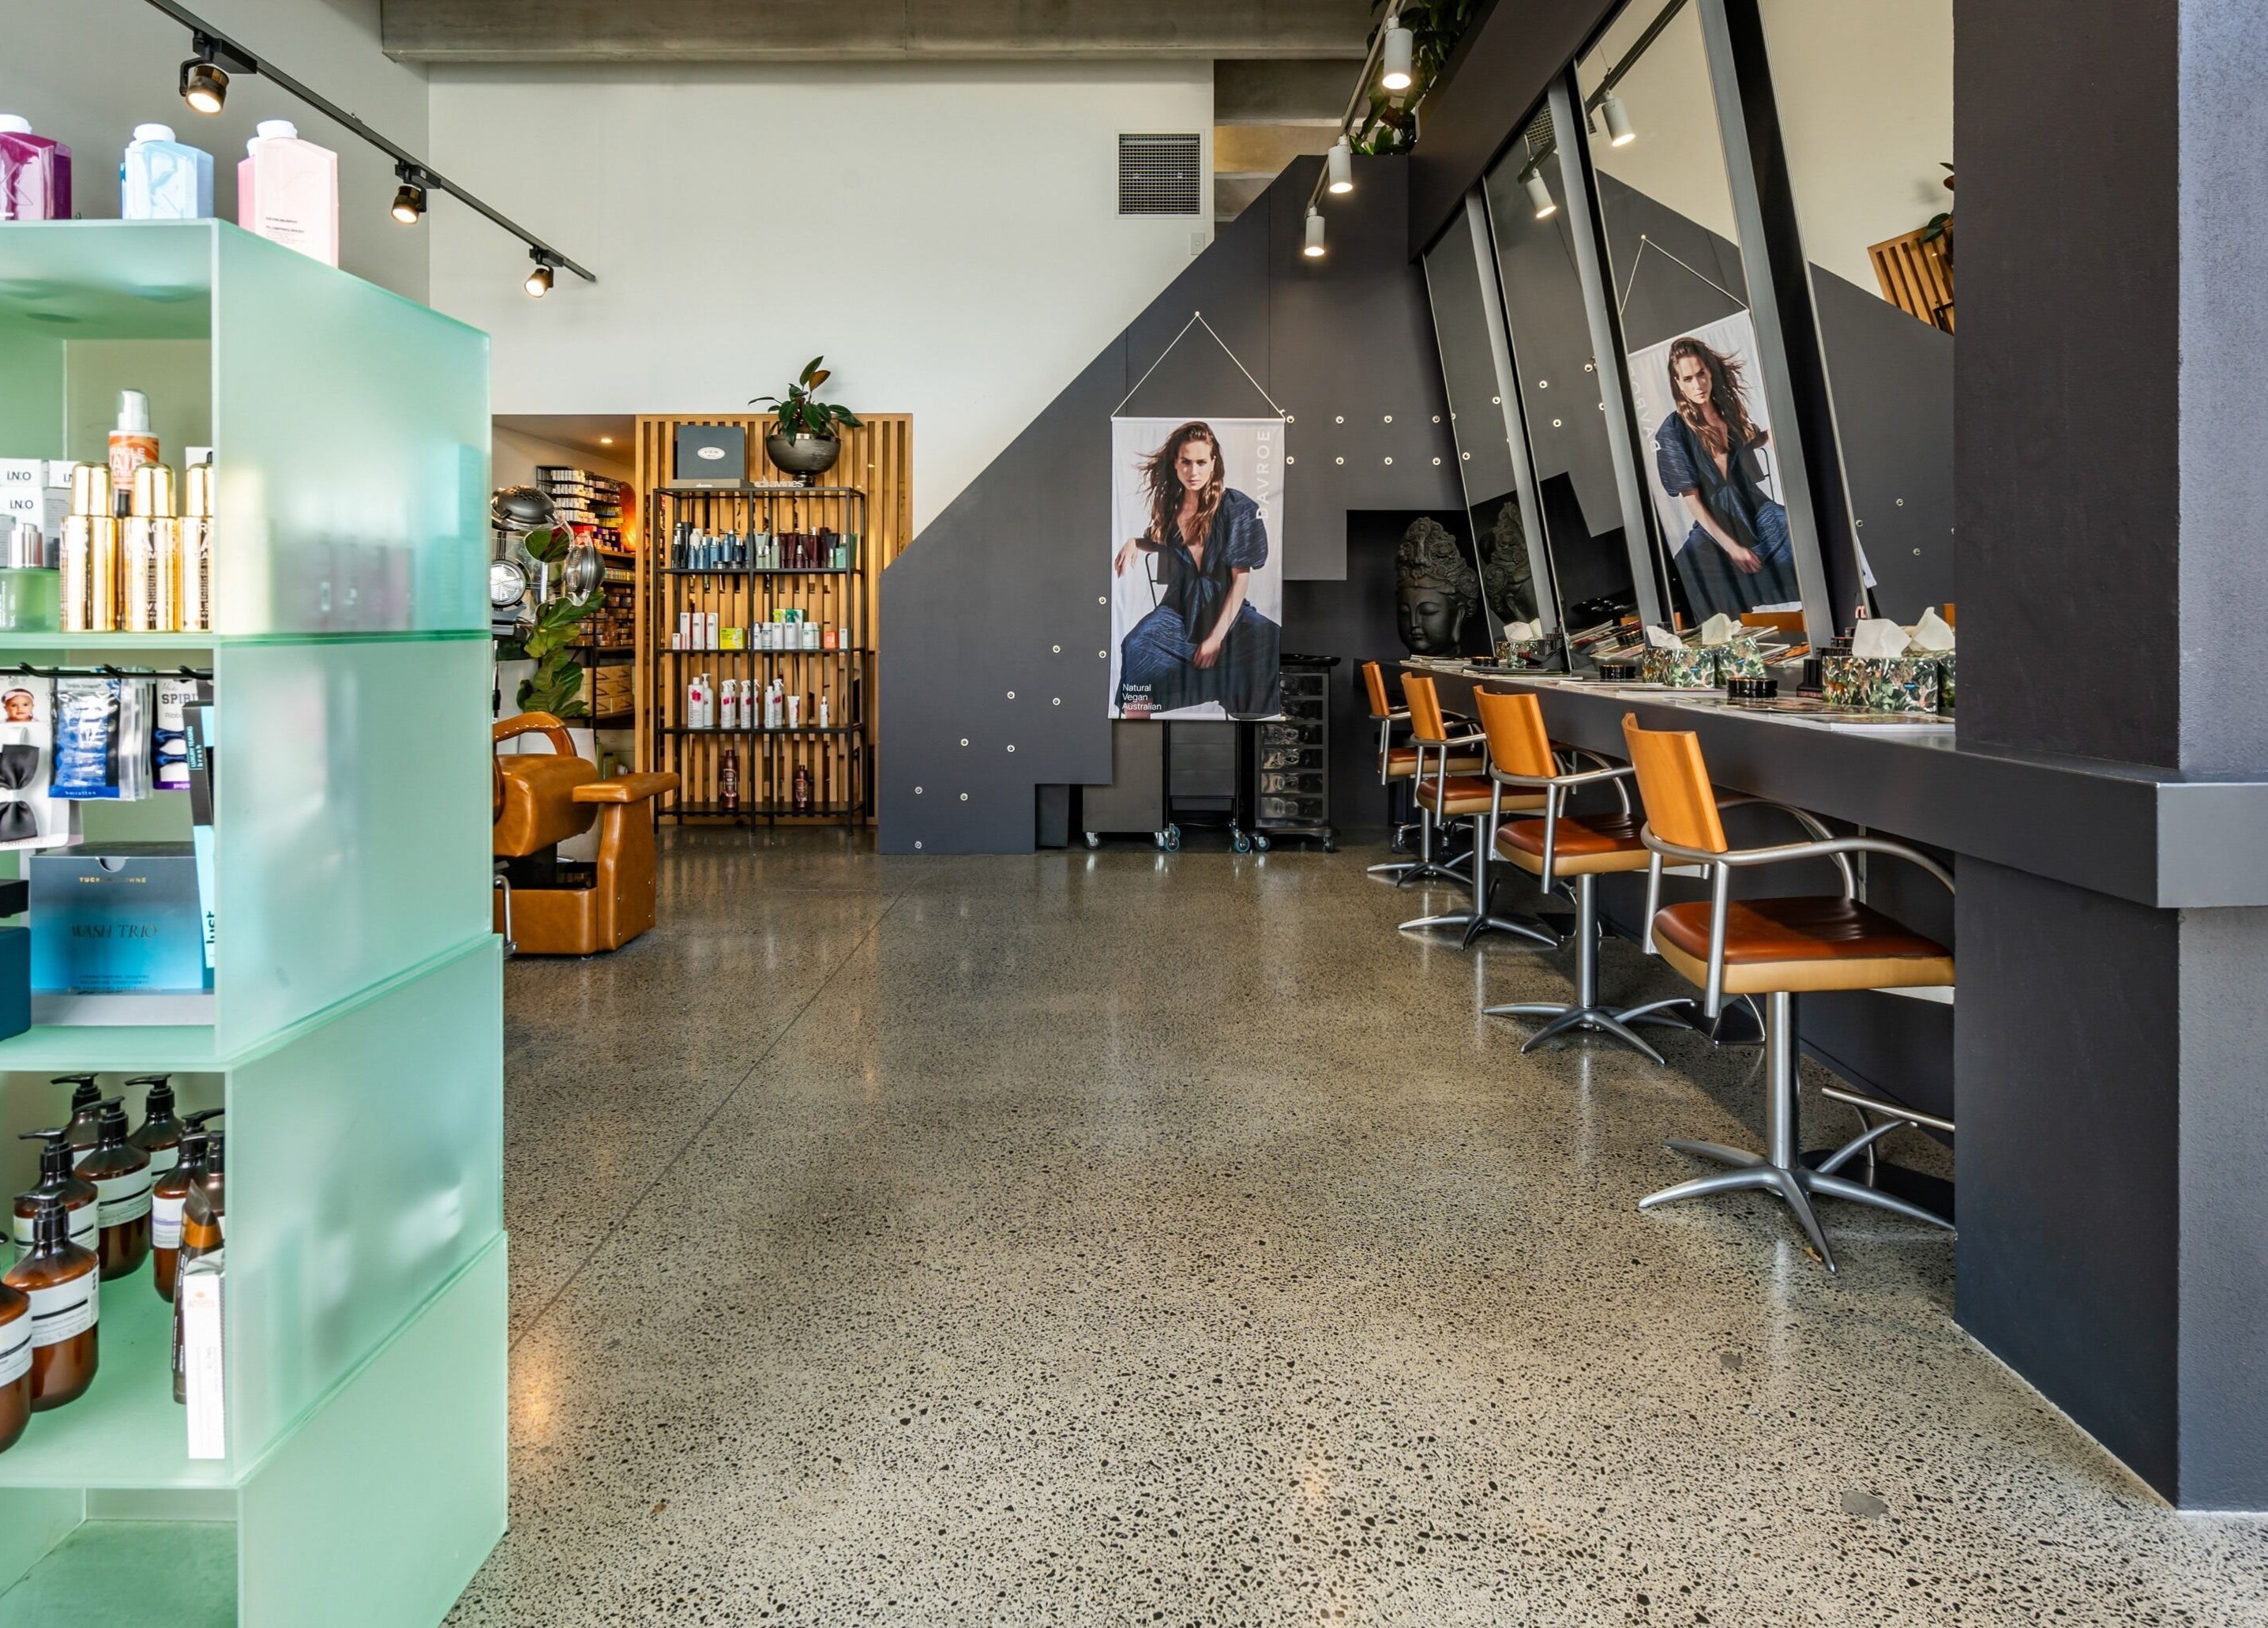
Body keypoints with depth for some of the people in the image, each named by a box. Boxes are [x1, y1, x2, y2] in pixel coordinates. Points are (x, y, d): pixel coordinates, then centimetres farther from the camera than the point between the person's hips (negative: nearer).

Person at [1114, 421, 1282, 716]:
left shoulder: (1236, 508, -9)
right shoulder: (1170, 503, 4)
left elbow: (1241, 578, -10)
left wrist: (1217, 636, -17)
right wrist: (1134, 543, 3)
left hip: (1226, 608, -2)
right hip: (1180, 607, 2)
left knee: (1272, 646, -31)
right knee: (1136, 649, -29)